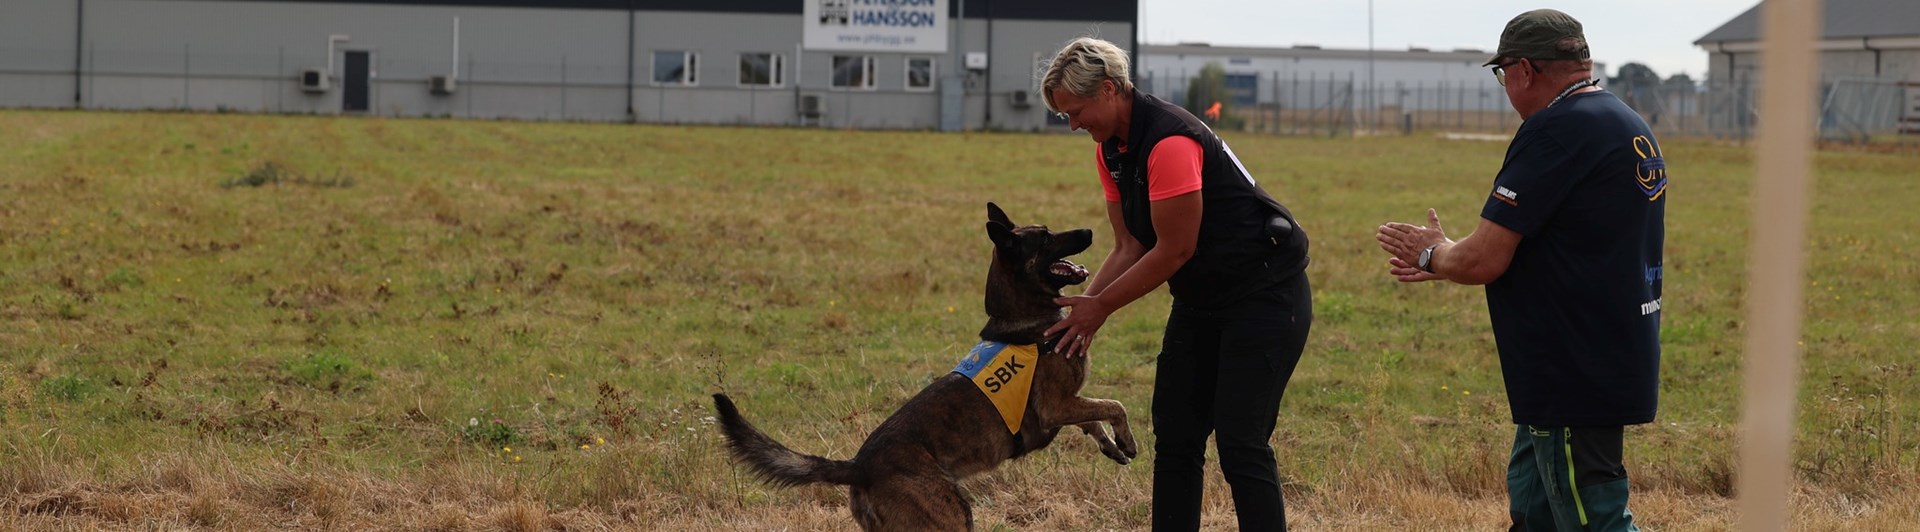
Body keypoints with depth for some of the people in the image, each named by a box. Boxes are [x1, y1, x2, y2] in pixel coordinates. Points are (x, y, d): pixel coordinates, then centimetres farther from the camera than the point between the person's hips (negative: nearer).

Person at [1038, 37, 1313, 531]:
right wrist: (1083, 303, -7)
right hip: (1200, 300, 10)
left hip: (1265, 295, -9)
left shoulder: (1170, 140, -25)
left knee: (1240, 443, -12)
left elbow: (1174, 250, -22)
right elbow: (1130, 248, 7)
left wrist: (1101, 307, -13)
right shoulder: (1110, 150, 4)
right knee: (1174, 436, 8)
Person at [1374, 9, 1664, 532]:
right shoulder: (1629, 126, 13)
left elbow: (1483, 261, -18)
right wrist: (1447, 260, 23)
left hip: (1576, 380, -10)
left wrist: (1432, 255, 4)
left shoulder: (1556, 131, -18)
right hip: (1613, 366, 10)